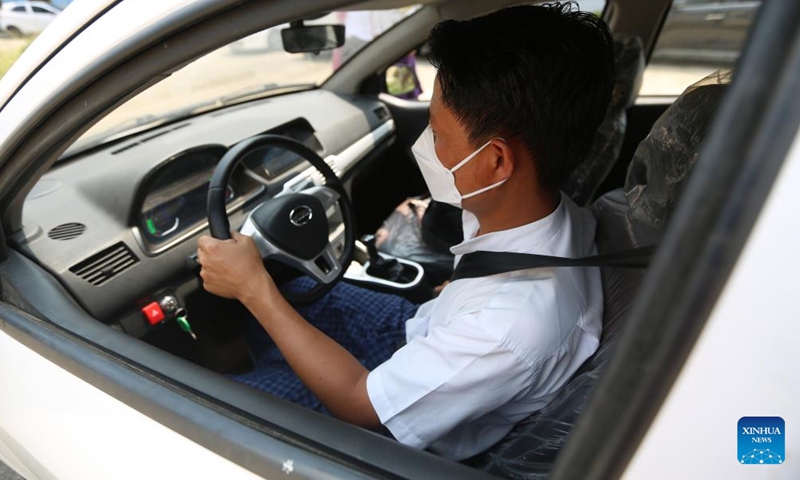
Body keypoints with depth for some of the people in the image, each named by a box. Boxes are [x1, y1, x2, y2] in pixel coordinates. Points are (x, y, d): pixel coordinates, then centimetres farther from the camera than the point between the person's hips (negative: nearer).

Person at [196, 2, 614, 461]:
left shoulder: (516, 325, -41)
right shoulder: (549, 209, -18)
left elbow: (359, 402, -27)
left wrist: (254, 288, -24)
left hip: (416, 433, -6)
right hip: (427, 334, 6)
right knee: (294, 290, 11)